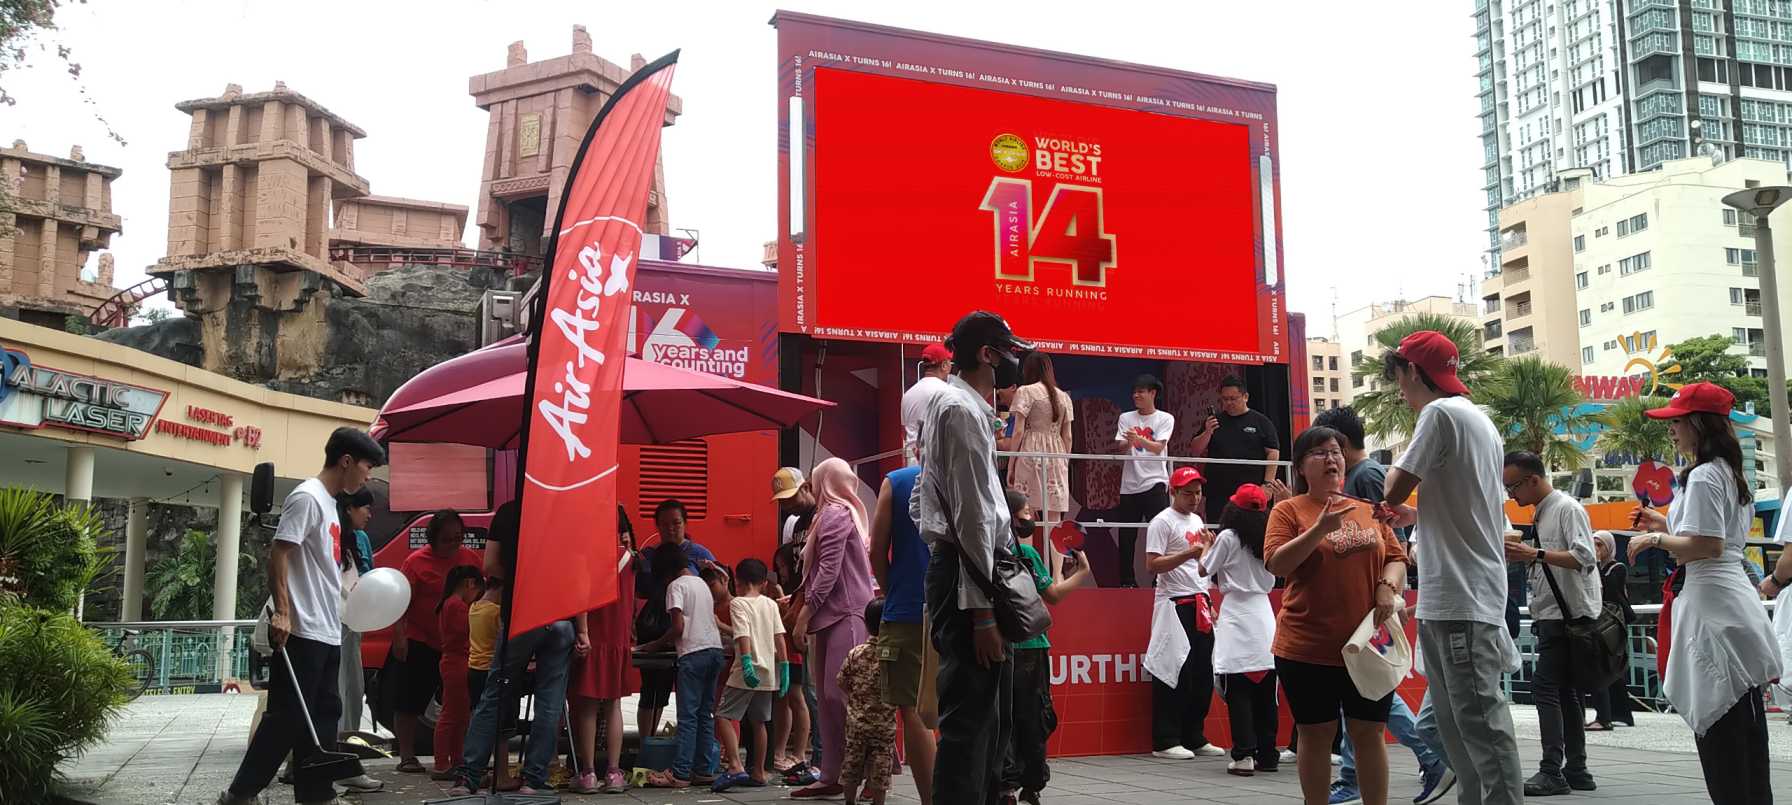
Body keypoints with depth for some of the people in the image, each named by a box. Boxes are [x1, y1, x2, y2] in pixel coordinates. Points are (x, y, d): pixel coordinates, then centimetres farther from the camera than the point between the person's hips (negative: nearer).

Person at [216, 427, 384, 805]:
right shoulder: (307, 497, -10)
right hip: (302, 631, -10)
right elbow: (278, 554, -17)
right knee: (288, 716, -5)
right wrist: (281, 612, -23)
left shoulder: (329, 503, 18)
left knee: (322, 716, 10)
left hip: (327, 633, 10)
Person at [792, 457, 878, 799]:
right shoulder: (844, 512, 23)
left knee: (841, 695, -14)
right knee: (828, 697, 6)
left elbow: (829, 569, -15)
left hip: (844, 615, -10)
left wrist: (807, 610, -13)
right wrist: (804, 602, 26)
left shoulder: (834, 514, -6)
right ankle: (830, 776, 6)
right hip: (835, 615, 10)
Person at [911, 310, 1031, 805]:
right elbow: (973, 516, -18)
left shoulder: (957, 406, 22)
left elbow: (919, 502, 25)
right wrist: (982, 610, -21)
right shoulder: (965, 410, -11)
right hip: (968, 576, -11)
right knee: (969, 718, -10)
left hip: (956, 571, 11)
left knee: (989, 716, 16)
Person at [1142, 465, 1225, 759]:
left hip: (1199, 604, 8)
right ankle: (1165, 741, -1)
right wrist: (1191, 553, -21)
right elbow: (1152, 565, -15)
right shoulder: (1163, 522, -7)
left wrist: (1210, 602, 19)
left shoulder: (1196, 521, 18)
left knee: (1202, 674, 8)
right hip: (1175, 605, -8)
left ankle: (1195, 738, 17)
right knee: (1174, 672, -7)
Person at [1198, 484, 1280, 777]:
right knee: (1265, 693, 9)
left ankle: (1244, 755, -7)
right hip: (1264, 616, 5)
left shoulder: (1228, 537, -7)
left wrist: (1205, 546, 17)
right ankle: (1267, 754, 13)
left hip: (1237, 617, -5)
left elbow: (1204, 570, 2)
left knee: (1238, 693, -2)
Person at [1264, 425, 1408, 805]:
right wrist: (1320, 529, -21)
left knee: (1369, 733, 8)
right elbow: (1276, 564, -11)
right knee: (1316, 734, 6)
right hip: (1308, 648, -3)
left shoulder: (1367, 511, 13)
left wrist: (1388, 585, -7)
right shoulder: (1288, 511, 0)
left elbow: (1396, 559, 14)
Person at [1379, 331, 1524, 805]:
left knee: (1479, 717, -9)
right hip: (1454, 598, 10)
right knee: (1456, 720, 13)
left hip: (1461, 600, -10)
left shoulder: (1441, 413, -10)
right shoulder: (1481, 420, 20)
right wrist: (1417, 516, 21)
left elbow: (1393, 490, -11)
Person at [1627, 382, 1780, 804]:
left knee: (1717, 723, -5)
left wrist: (1656, 539, -9)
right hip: (1733, 596, 11)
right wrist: (1666, 525, 20)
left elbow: (1706, 547, -22)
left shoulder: (1703, 476, -14)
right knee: (1744, 728, 13)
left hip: (1713, 604, -11)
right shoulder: (1731, 473, 17)